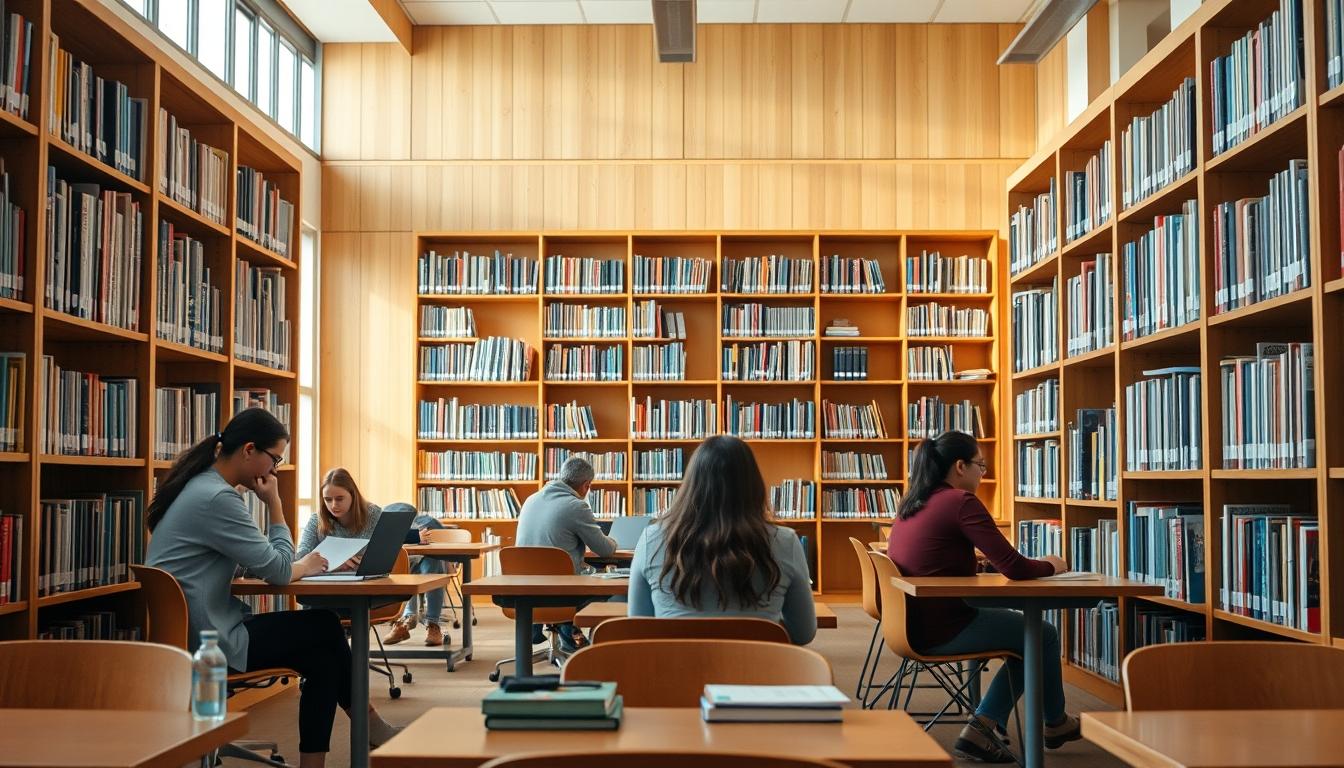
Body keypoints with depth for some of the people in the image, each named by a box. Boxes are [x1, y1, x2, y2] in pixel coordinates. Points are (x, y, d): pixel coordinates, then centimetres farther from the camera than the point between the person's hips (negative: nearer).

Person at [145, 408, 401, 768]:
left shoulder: (201, 486, 11)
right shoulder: (217, 498, -21)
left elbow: (258, 562, 16)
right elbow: (278, 570, -17)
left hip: (190, 632, 9)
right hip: (208, 643, -9)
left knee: (322, 656, 10)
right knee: (326, 629, 3)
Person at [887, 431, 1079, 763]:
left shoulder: (911, 503, 9)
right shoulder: (961, 502, -16)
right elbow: (1014, 567, -17)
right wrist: (1049, 566, 5)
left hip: (914, 624, 8)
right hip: (943, 629, -8)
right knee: (1045, 635, 15)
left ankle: (980, 729, 16)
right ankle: (1055, 723, 38)